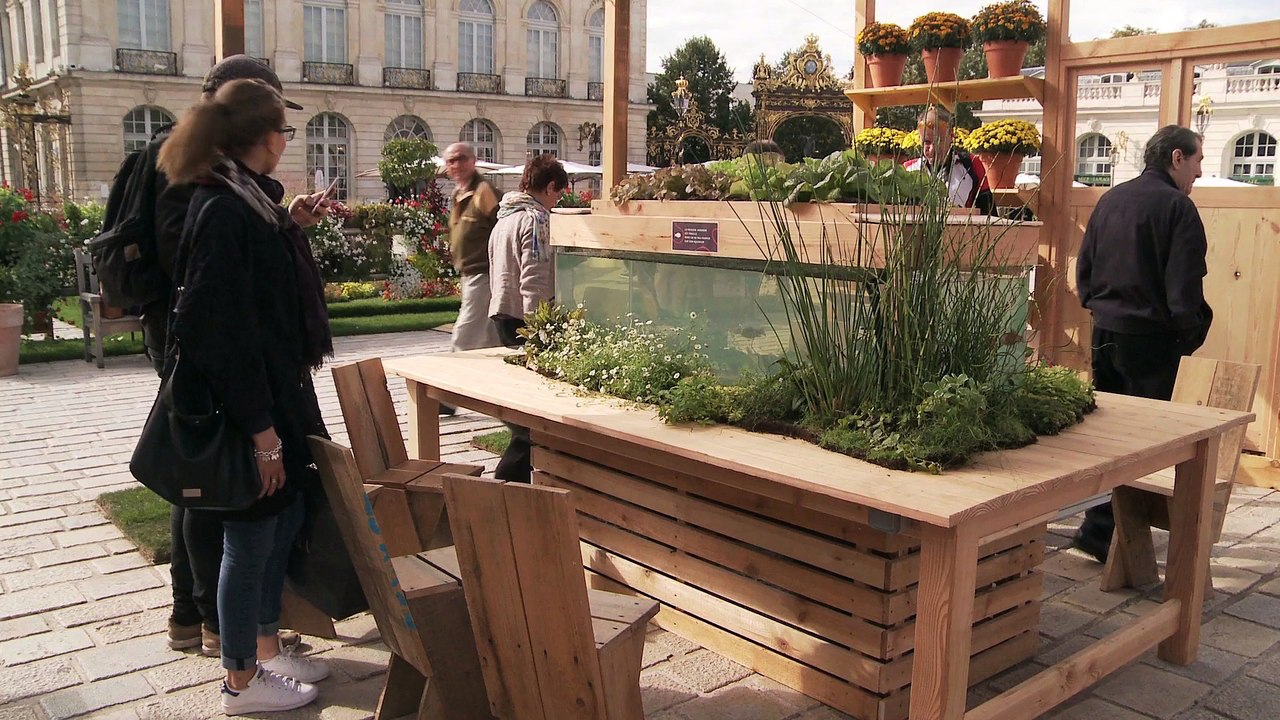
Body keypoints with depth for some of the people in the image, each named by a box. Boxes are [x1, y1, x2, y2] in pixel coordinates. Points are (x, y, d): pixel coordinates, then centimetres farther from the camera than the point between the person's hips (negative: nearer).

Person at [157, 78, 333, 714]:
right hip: (248, 405, -10)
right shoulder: (224, 212, -21)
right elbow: (225, 331, -24)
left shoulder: (251, 199, 9)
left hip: (277, 393, 10)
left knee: (284, 522, 19)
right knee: (250, 540, 5)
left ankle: (266, 650, 36)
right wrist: (260, 430, -22)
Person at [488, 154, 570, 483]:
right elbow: (533, 281, -19)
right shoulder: (535, 219, -12)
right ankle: (510, 474, -7)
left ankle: (520, 471, 22)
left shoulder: (505, 216, 18)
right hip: (522, 317, -10)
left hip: (501, 312, 10)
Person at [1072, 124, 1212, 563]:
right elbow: (1184, 285, -16)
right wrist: (1191, 335, -3)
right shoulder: (1176, 206, -12)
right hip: (1150, 337, -7)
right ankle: (1103, 531, 1)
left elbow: (1084, 268, 14)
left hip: (1104, 330, 7)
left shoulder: (1110, 200, 9)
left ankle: (1100, 523, 26)